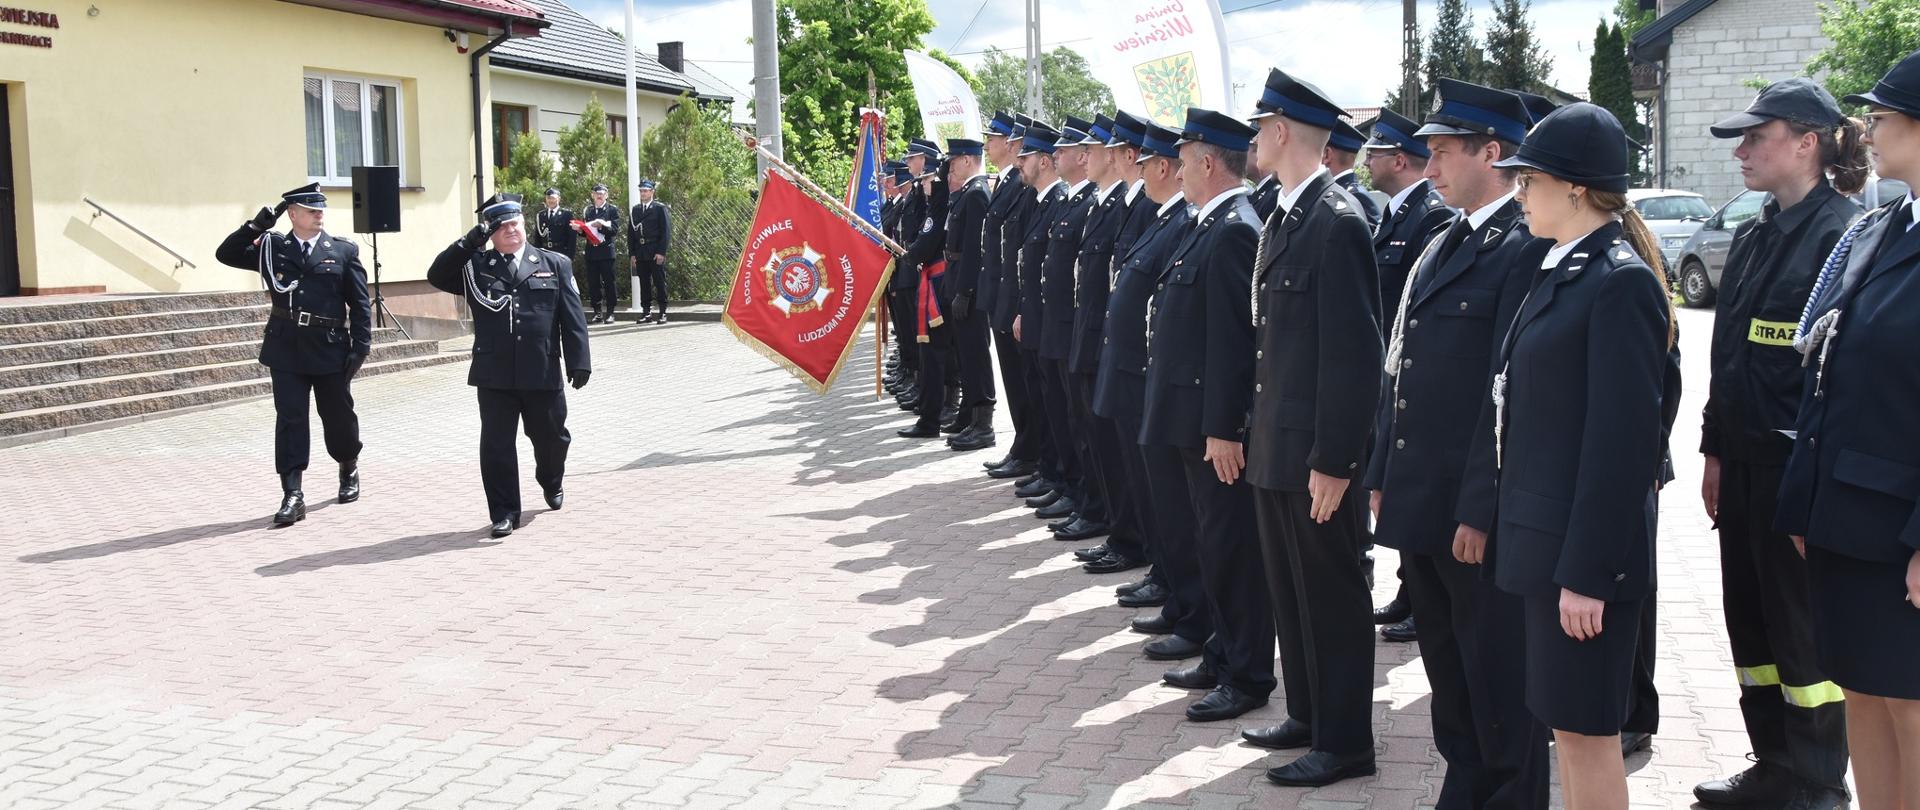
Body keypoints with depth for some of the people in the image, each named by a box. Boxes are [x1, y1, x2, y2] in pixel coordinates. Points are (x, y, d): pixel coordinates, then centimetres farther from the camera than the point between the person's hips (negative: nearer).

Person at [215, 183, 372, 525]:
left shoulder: (344, 251, 3)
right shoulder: (271, 247, 7)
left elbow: (360, 304, 1)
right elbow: (226, 254, 3)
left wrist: (360, 347, -7)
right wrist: (258, 224, -6)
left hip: (330, 349, 0)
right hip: (286, 348, 0)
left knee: (338, 416, 11)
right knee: (290, 418, -4)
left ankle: (349, 469, 38)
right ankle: (292, 495, -5)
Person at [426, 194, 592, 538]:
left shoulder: (555, 264, 7)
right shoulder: (475, 265, 7)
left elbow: (572, 317, 3)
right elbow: (437, 276, -6)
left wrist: (578, 361, -5)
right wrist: (469, 243, -14)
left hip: (543, 374, 0)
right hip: (494, 375, 0)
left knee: (550, 436, 15)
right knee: (496, 444, -1)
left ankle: (552, 483, 44)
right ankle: (504, 512, 8)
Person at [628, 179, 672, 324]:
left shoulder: (660, 208, 0)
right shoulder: (635, 209, 14)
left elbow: (666, 231, -5)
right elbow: (631, 232, 14)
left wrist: (661, 252, -12)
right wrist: (631, 253, 6)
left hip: (656, 252, -4)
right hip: (640, 253, 4)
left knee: (660, 283, -1)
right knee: (644, 284, 6)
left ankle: (662, 312, 3)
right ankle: (646, 312, 10)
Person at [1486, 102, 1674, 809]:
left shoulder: (1621, 281, -16)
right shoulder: (1559, 269, 13)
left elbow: (1624, 438, -20)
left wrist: (1586, 571, -20)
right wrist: (1531, 539, 16)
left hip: (1584, 546, -9)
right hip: (1542, 538, 9)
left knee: (1585, 728, 1)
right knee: (1564, 722, 17)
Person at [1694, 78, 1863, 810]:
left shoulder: (1842, 235, -13)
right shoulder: (1753, 236, 12)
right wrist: (1714, 450, 14)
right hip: (1745, 463, 8)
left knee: (1802, 628, 3)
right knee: (1749, 618, 15)